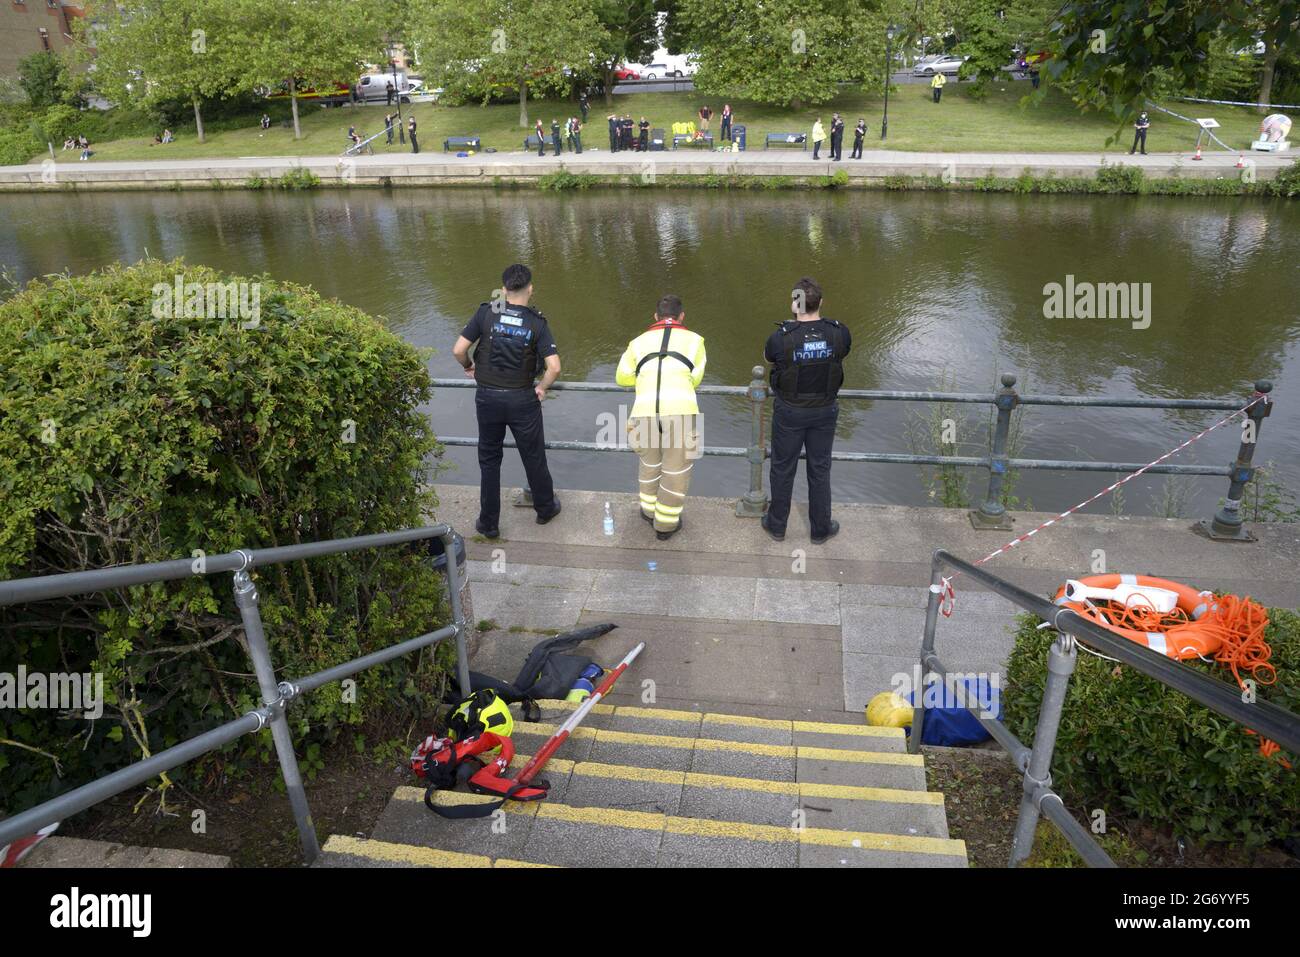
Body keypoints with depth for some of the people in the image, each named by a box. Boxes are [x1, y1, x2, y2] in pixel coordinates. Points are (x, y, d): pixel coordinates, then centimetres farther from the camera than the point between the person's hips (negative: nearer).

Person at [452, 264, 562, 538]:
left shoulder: (486, 313, -6)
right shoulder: (537, 323, -8)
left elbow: (458, 350, -9)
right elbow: (554, 366, -17)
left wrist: (469, 367, 12)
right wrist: (542, 388, 2)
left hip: (487, 397, 1)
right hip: (522, 399, -1)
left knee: (489, 460, 15)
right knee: (534, 457, 17)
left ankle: (488, 523, 23)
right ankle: (545, 508, 36)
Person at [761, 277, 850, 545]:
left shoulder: (781, 338, -22)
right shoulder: (839, 333, -16)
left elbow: (767, 356, 2)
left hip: (789, 412, -2)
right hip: (825, 411, 2)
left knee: (783, 468, 16)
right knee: (820, 470, 16)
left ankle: (777, 525, 31)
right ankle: (820, 529, 28)